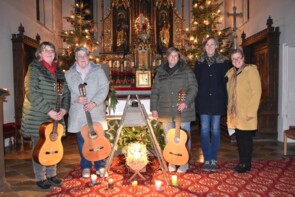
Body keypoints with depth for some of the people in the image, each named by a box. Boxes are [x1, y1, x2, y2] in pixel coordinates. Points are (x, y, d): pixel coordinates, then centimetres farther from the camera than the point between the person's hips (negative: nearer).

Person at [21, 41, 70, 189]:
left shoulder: (58, 71, 11)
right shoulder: (34, 69, -7)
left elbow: (65, 91, 9)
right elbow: (32, 94, -17)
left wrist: (64, 108, -7)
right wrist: (48, 111, -21)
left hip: (55, 115, 6)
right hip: (37, 116, -5)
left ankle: (51, 174, 28)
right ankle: (40, 178, 21)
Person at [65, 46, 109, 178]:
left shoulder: (98, 70, 3)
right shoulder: (69, 74, 8)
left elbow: (104, 88, -6)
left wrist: (94, 102, -17)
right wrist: (76, 99, -15)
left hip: (96, 112, -1)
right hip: (78, 114, 1)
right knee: (82, 141, 9)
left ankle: (100, 167, 20)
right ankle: (86, 167, 26)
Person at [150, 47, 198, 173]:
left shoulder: (186, 71, 1)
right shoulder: (160, 72, 10)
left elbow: (193, 88, -5)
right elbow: (154, 92, 9)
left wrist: (186, 102, -19)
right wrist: (154, 108, 3)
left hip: (183, 111, -2)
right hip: (166, 112, 3)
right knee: (169, 138, 11)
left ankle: (184, 164, 22)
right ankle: (171, 163, 26)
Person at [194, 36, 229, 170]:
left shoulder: (223, 61, 5)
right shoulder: (199, 62, 8)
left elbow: (225, 82, 2)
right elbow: (195, 82, 6)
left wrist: (225, 101, -5)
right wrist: (196, 101, -2)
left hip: (217, 100, -1)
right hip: (203, 101, 1)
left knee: (215, 130, 5)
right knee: (205, 130, 2)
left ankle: (213, 159, 16)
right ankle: (207, 159, 11)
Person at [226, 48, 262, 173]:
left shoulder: (251, 70, -7)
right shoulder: (231, 73, 13)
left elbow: (256, 92, -13)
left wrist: (251, 112, -18)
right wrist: (229, 109, 8)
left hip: (245, 114, -6)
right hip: (235, 113, 6)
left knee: (246, 139, 2)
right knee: (239, 138, 12)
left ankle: (246, 164, 14)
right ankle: (241, 162, 24)